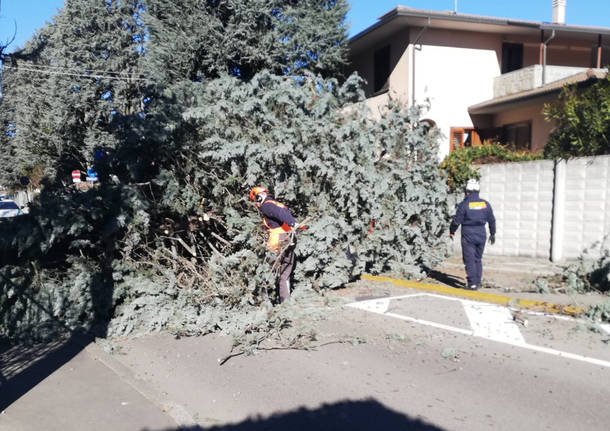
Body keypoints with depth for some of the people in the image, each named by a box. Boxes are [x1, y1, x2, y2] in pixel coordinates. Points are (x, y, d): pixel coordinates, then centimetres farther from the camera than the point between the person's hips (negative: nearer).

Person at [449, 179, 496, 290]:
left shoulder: (464, 204, -11)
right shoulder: (485, 204, 4)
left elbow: (456, 220, -8)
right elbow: (492, 220, 11)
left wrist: (451, 232, 8)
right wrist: (493, 234, 22)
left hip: (468, 236, -5)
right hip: (481, 234, 5)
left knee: (469, 260, 0)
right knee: (478, 259, 14)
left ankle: (472, 283, -4)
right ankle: (477, 282, 17)